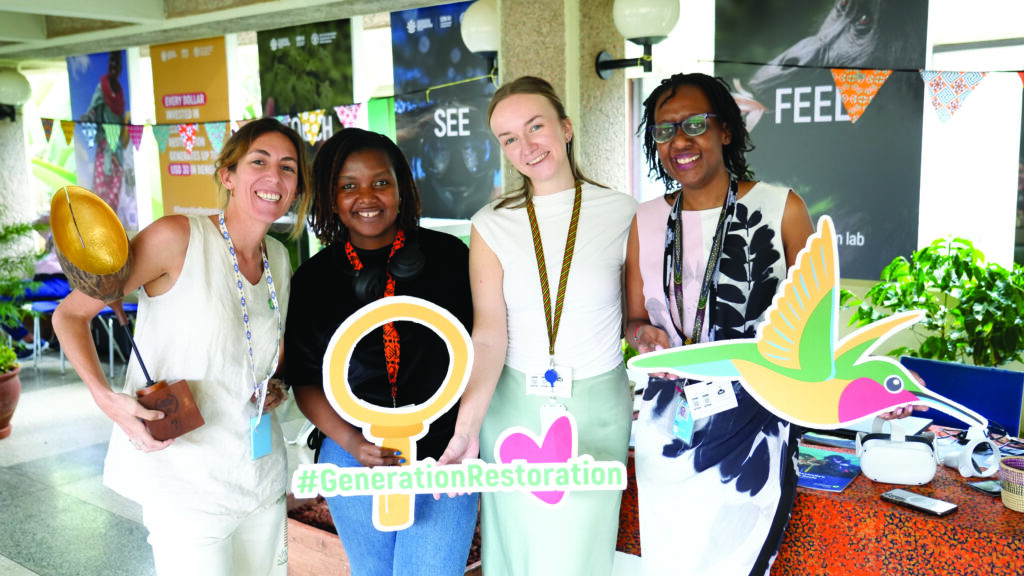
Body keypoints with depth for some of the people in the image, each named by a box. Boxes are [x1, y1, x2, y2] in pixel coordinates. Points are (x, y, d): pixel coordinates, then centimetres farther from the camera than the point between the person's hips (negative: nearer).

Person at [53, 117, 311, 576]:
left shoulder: (279, 259, 4)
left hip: (262, 471, 7)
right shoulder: (177, 238, -16)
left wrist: (275, 386, 4)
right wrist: (105, 397, -23)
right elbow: (70, 314, -10)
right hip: (186, 479, -6)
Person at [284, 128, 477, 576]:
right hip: (354, 458, 2)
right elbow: (305, 381, 5)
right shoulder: (312, 280, 0)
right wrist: (351, 442, -10)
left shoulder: (449, 255, -3)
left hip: (444, 454, -2)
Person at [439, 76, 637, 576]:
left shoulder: (621, 214, -2)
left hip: (596, 408, -1)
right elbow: (488, 336, -13)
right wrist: (466, 428, -25)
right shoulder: (492, 225, -2)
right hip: (513, 406, 1)